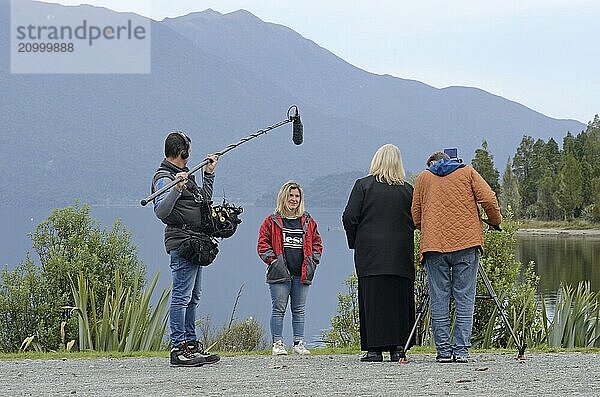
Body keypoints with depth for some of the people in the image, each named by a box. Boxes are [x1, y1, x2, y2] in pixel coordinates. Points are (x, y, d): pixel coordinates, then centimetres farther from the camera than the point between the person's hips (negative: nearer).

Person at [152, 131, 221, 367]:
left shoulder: (185, 175, 20)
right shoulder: (164, 178, -11)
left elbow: (204, 199, 33)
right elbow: (161, 211, -24)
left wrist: (209, 173, 30)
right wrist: (177, 188, -35)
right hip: (181, 243, -10)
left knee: (193, 298, 13)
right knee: (181, 297, -10)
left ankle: (191, 345, 18)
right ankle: (178, 349, -11)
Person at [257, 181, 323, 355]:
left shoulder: (308, 221, 13)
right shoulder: (272, 221, 4)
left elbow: (317, 243, 19)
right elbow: (263, 243, 2)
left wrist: (312, 261, 5)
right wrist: (273, 261, -8)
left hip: (302, 273, 3)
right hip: (280, 273, -3)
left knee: (299, 309, 6)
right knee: (279, 308, -3)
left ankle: (299, 343, 9)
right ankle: (277, 343, 0)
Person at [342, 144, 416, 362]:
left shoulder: (363, 185, -1)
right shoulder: (407, 189, 5)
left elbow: (349, 217, -4)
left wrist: (354, 242, 9)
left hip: (370, 253, -2)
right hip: (401, 254, 2)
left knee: (372, 298, 0)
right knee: (400, 298, 5)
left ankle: (375, 348, -3)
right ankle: (397, 348, 4)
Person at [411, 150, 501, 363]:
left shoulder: (423, 177, 15)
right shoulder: (468, 172, 12)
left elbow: (416, 216, 13)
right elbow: (488, 199, 0)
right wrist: (495, 222, 15)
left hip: (434, 245, 1)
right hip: (467, 243, -1)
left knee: (439, 300, 3)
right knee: (464, 299, 1)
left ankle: (444, 350, 1)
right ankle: (461, 350, -4)